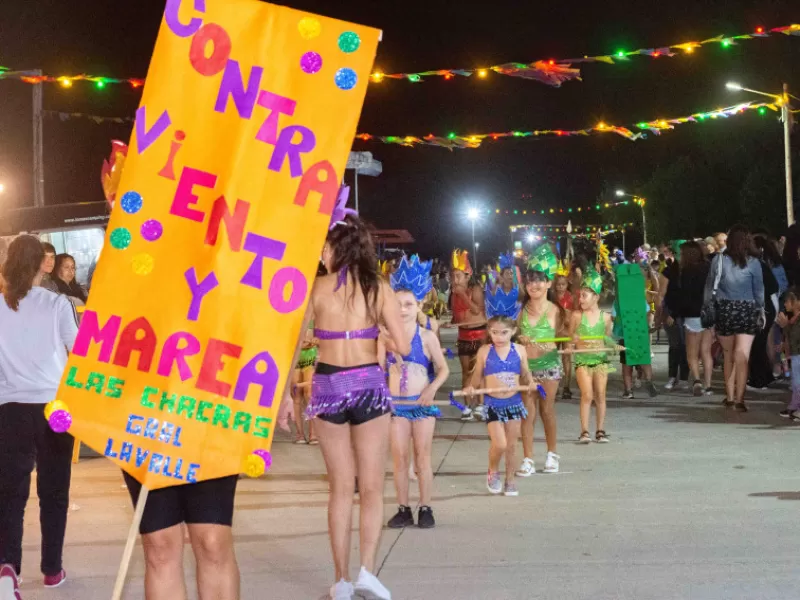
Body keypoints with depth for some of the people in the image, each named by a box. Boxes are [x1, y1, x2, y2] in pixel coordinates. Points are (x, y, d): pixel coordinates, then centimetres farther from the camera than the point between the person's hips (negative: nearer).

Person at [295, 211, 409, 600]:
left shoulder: (317, 288, -3)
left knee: (341, 488, 10)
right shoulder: (379, 288, -2)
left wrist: (285, 391, 7)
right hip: (369, 384, 0)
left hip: (328, 386, 1)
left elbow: (293, 344, -3)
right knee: (372, 487, 10)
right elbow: (402, 347, -7)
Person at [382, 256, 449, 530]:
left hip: (422, 403, -2)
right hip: (396, 403, 2)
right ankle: (403, 509, 11)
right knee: (399, 457, 4)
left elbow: (443, 368, -1)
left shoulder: (427, 336, -3)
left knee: (423, 456, 4)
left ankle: (425, 508, 11)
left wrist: (432, 389, -16)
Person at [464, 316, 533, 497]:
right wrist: (471, 388, -15)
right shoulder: (484, 351, -4)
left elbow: (525, 376, 7)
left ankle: (510, 480, 25)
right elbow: (477, 377, 4)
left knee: (511, 445, 9)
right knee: (499, 444, -11)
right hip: (492, 404, -2)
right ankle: (493, 472, 18)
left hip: (514, 402, 2)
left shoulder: (519, 351, -1)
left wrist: (531, 383, -14)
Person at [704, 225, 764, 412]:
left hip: (724, 310, 1)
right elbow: (759, 290, 2)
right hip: (747, 312, -1)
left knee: (728, 355, 16)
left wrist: (705, 306, 10)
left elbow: (710, 287, 0)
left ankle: (730, 396, 20)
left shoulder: (719, 260, -3)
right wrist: (761, 312, 15)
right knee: (742, 357, -4)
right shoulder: (753, 262, -5)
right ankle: (739, 398, -13)